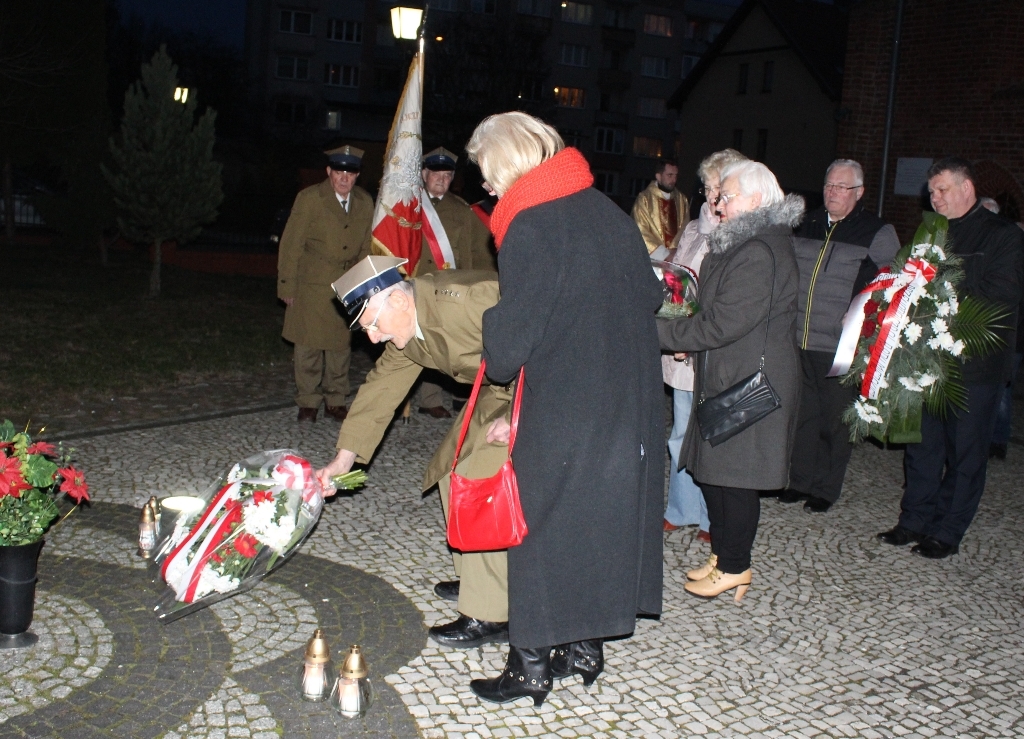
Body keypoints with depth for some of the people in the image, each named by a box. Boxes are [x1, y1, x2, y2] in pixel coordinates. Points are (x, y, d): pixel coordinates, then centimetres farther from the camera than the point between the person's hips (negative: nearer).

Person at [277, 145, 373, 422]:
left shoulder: (365, 202, 6)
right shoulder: (309, 199, -6)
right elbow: (291, 244, -5)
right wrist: (287, 286, -6)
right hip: (312, 286, -3)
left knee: (340, 346, 9)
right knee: (309, 346, 1)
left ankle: (336, 401, 21)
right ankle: (308, 402, 14)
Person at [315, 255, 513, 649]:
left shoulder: (465, 301, -31)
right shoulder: (405, 325, -1)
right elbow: (383, 385, 9)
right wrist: (344, 458, 10)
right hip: (498, 391, 10)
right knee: (456, 472, 14)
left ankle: (490, 614, -2)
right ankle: (477, 580, 29)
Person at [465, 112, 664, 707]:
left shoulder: (529, 229, -17)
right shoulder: (607, 211, 6)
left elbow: (510, 345, -19)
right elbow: (650, 295, 13)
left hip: (564, 415, -7)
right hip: (631, 405, 7)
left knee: (545, 531, 6)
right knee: (605, 522, 17)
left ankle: (530, 669, 18)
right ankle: (586, 650, 31)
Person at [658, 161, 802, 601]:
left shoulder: (760, 254, -20)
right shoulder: (740, 245, 14)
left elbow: (722, 323, -24)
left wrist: (661, 333, -17)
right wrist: (687, 342, 5)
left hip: (750, 386, -10)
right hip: (724, 379, 10)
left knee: (734, 476, 0)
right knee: (710, 469, 14)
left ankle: (735, 568, 14)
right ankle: (723, 553, 27)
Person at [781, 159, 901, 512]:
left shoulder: (878, 233, -2)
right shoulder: (805, 225, 12)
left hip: (840, 349, -4)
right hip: (797, 342, 4)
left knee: (834, 420, 5)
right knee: (802, 414, 11)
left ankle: (826, 489, 18)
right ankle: (800, 480, 25)